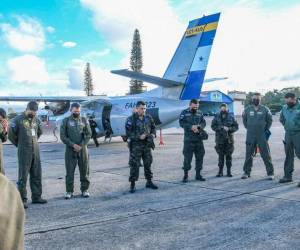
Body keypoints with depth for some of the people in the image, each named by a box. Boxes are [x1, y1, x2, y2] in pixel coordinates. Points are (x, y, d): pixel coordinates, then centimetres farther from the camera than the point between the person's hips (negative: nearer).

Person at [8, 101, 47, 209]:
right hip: (24, 152, -6)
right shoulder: (18, 119, -6)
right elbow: (11, 134, -3)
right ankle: (22, 199, 2)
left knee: (37, 175, 9)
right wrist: (19, 144, 5)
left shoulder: (36, 120, 10)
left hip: (36, 151, 6)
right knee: (23, 176, -3)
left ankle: (36, 197, 18)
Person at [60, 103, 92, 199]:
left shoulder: (84, 120, 7)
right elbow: (63, 136, -2)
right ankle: (69, 191, 9)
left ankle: (85, 189, 15)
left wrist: (81, 146, -9)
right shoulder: (66, 121, 3)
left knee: (84, 170, 4)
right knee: (70, 171, 1)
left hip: (83, 149, 1)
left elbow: (88, 134, 3)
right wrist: (73, 145, -12)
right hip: (70, 149, -1)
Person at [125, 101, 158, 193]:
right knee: (134, 165, -3)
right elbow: (128, 133, -12)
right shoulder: (131, 119, -9)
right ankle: (132, 184, 6)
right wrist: (139, 137, -20)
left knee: (148, 163, 13)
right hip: (136, 145, -5)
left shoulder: (148, 118, 7)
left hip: (147, 145, 5)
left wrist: (153, 134, -1)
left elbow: (153, 127, 19)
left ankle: (149, 182, 26)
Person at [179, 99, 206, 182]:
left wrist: (198, 127, -14)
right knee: (187, 157, -4)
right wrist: (191, 127, -20)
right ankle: (186, 175, 6)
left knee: (200, 157, 7)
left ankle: (198, 174, 19)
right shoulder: (184, 112, 1)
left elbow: (204, 123, 7)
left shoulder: (200, 113, 12)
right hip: (188, 139, -4)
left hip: (199, 139, 4)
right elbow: (181, 123, -9)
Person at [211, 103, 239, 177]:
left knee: (229, 156, 3)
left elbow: (236, 126, 3)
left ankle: (229, 171, 10)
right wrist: (221, 128, -14)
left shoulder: (231, 117, 4)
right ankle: (220, 171, 10)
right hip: (220, 139, 0)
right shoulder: (216, 117, 4)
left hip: (229, 139, 0)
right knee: (221, 156, 3)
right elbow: (213, 126, -1)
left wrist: (229, 129, -14)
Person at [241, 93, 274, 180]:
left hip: (262, 136, -2)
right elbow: (244, 120, 18)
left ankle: (270, 173, 6)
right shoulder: (247, 109, 3)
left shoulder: (265, 109, -1)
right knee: (248, 154, 7)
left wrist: (266, 130, 8)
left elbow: (269, 120, 12)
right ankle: (246, 172, 18)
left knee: (266, 155, -1)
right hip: (250, 136, 2)